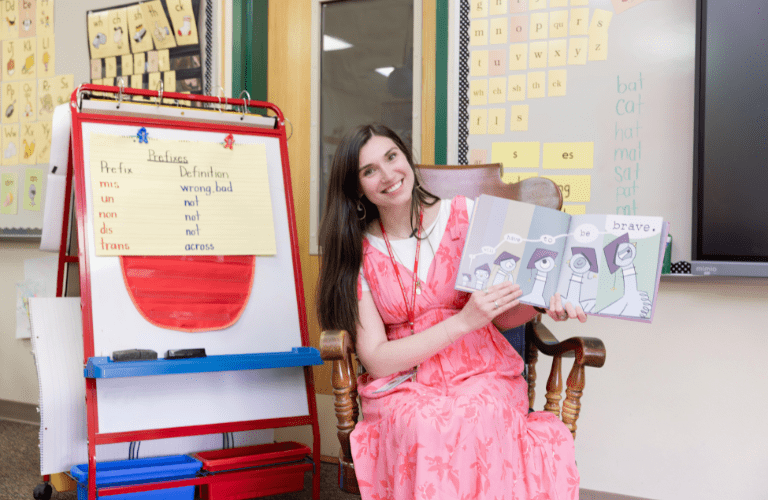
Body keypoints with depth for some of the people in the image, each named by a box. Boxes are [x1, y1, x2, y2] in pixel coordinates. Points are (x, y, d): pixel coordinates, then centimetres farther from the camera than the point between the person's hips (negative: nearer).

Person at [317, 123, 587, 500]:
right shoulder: (357, 253, 2)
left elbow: (502, 316, 11)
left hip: (481, 374, 1)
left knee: (479, 420, -34)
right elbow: (376, 360, -6)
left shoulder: (464, 215, 3)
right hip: (402, 386, 0)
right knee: (424, 427, -35)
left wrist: (545, 303, -12)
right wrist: (463, 321, -16)